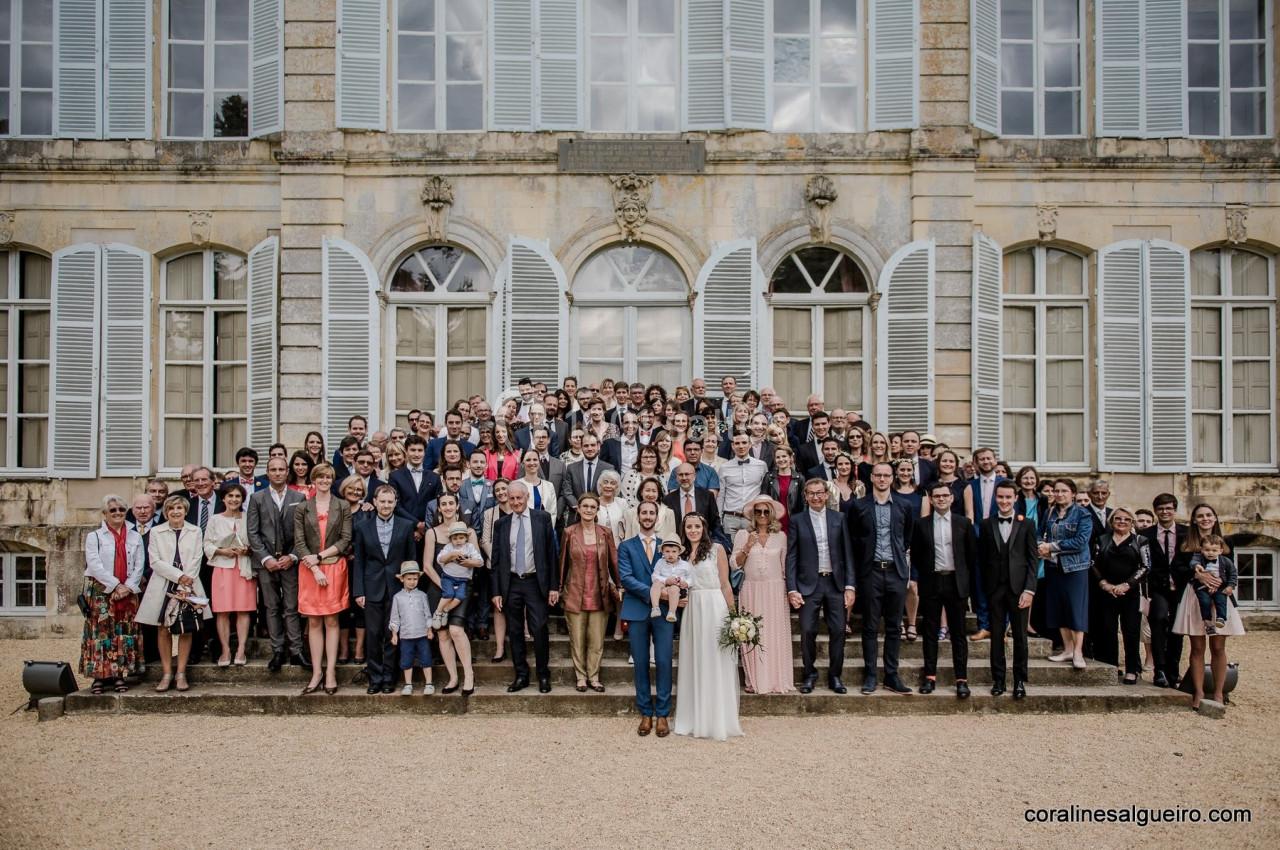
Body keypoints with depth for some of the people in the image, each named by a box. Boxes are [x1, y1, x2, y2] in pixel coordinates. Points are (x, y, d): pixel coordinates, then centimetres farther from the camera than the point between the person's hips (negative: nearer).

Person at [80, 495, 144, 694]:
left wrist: (128, 587, -9)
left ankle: (120, 675, 6)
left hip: (128, 593, 3)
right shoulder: (94, 536, 4)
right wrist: (116, 586, -14)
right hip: (101, 591, -3)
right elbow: (94, 565, -8)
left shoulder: (135, 537, 12)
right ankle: (100, 676, 0)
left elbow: (139, 566, 5)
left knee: (125, 634, 1)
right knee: (101, 632, -4)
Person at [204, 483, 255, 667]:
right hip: (222, 567, 0)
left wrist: (247, 550, -9)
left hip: (244, 568, 0)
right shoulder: (215, 520, 8)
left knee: (243, 609, -2)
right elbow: (207, 545, 6)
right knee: (222, 610, -3)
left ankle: (241, 650, 0)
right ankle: (225, 650, 3)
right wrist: (222, 551, -10)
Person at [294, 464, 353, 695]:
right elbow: (299, 542, 0)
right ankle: (316, 672, 7)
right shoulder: (302, 509, 7)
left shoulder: (342, 507, 6)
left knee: (331, 621, 0)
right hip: (309, 569, 1)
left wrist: (320, 556, -11)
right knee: (313, 622, 3)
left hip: (334, 567, -1)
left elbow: (345, 539, -1)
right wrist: (315, 569, -10)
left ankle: (330, 672, 2)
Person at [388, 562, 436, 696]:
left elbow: (427, 614, 7)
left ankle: (428, 684, 8)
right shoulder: (397, 597, 2)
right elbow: (394, 617, 6)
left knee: (425, 659, 2)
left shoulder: (422, 595, 2)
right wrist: (394, 634, 3)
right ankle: (408, 684, 16)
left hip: (422, 634, 0)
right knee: (406, 661, 6)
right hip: (405, 635, 1)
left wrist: (430, 630, 3)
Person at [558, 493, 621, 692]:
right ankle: (581, 677, 16)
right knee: (577, 639, 4)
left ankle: (593, 677, 16)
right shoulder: (569, 532, 1)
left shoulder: (606, 533, 3)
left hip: (599, 595, 1)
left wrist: (619, 586, 3)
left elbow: (613, 561, 6)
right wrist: (560, 588, 8)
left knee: (597, 640, 4)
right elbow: (563, 562, 6)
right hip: (575, 594, -1)